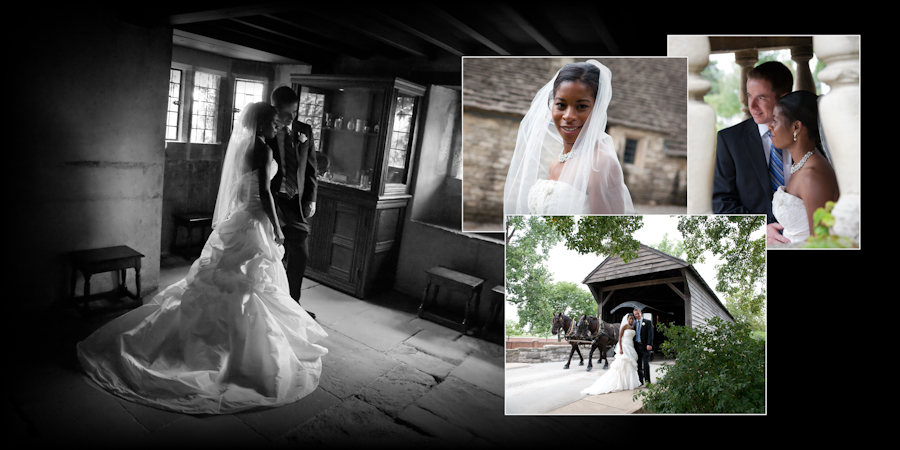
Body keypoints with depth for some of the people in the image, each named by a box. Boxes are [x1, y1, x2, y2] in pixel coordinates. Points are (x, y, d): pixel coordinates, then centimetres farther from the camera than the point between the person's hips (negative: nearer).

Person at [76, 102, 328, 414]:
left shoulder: (241, 145, 11)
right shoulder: (262, 150, -15)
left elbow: (240, 188, 15)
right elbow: (264, 193, -19)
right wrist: (276, 227, -13)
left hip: (236, 220, 9)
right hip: (253, 224, -9)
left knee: (214, 283, 18)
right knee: (249, 290, 0)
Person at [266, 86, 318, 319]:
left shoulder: (305, 131, 4)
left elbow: (311, 167, 9)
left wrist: (311, 199, 2)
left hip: (298, 203, 4)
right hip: (272, 203, -4)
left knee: (300, 255, 10)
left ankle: (293, 304, 27)